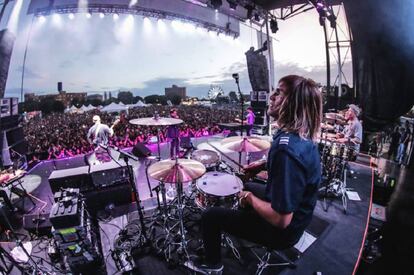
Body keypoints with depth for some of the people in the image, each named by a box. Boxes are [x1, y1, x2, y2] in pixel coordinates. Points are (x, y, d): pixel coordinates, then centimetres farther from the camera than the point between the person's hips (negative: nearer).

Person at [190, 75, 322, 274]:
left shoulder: (287, 148, -38)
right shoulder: (302, 136, -7)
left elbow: (281, 219, -35)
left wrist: (250, 198, -19)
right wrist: (264, 164, 5)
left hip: (284, 229, -8)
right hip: (295, 214, 9)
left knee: (210, 216, 1)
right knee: (247, 187, 31)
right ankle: (243, 231, 55)